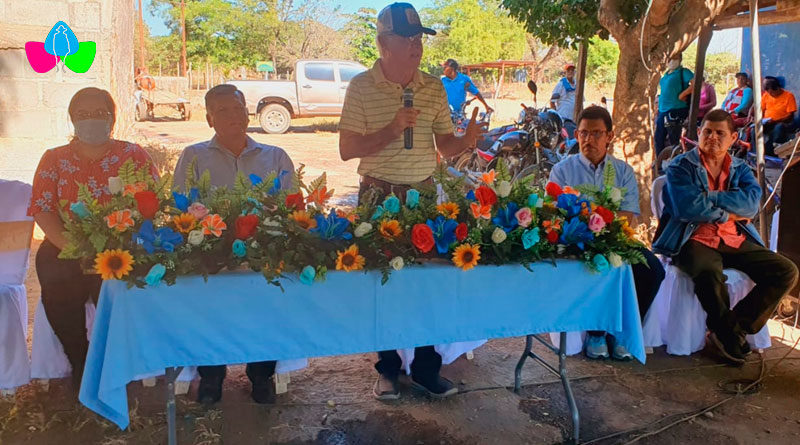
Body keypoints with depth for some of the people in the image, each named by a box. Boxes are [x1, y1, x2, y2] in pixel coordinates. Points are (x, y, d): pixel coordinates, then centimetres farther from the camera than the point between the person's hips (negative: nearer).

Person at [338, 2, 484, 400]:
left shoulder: (434, 87, 4)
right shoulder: (361, 86, -6)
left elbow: (445, 146, 7)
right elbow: (347, 149, -9)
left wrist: (466, 140, -16)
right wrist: (390, 130, -23)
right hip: (378, 195, -2)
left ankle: (425, 368, 21)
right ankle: (387, 369, 22)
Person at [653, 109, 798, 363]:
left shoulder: (740, 170, 17)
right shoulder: (681, 166, 4)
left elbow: (752, 202, -5)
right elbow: (688, 207, -14)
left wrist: (708, 197, -13)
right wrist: (729, 214, -5)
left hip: (736, 242, 6)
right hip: (694, 241, -5)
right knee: (709, 272, -37)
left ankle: (735, 330, -8)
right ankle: (725, 330, -10)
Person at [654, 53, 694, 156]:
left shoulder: (683, 72, -7)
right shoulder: (666, 74, 16)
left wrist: (682, 94, -17)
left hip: (675, 111, -9)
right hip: (662, 111, 9)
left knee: (674, 140, -3)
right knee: (659, 139, 14)